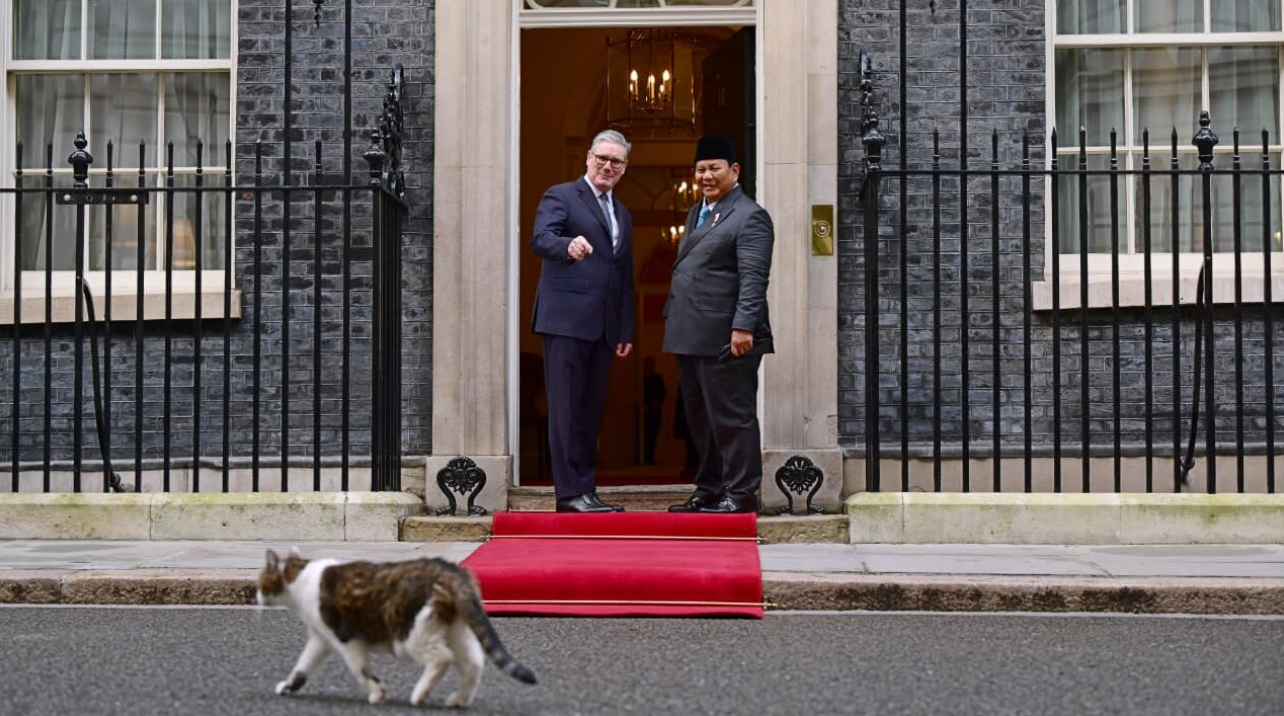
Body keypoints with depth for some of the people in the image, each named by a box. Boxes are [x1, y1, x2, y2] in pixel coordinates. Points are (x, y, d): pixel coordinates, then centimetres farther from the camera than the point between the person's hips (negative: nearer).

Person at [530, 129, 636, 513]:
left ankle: (584, 491, 9)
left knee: (591, 411, 6)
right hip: (566, 319, -7)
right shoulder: (560, 196, 2)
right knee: (567, 409, -8)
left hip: (603, 327, 7)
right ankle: (571, 491, -9)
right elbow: (541, 238, -17)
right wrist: (568, 245, -39)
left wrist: (626, 330, 18)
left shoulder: (622, 215, 24)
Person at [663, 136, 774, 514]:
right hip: (690, 337, 9)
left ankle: (740, 494, 2)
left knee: (731, 418, -4)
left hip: (724, 339, -9)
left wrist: (743, 326, -25)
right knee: (700, 421, 14)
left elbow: (753, 278, -17)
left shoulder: (749, 217, -9)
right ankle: (708, 490, 23)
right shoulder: (696, 213, 20)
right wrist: (671, 313, 21)